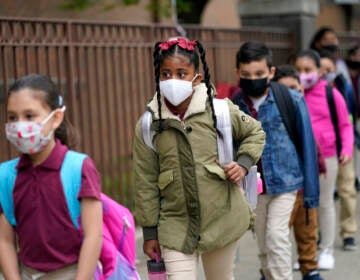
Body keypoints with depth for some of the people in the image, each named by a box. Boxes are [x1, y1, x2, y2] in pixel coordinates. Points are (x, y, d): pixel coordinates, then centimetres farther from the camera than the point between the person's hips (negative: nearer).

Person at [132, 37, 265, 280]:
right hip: (176, 225, 0)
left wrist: (244, 163, -6)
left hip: (222, 217, 0)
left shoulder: (219, 110, -7)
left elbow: (255, 132, 12)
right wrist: (150, 231, 3)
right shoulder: (148, 125, -5)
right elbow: (145, 182, 1)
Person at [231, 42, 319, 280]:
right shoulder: (234, 106, -3)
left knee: (276, 235, -14)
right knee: (263, 244, 11)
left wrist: (311, 191, -2)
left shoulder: (292, 100, -9)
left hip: (284, 182, -3)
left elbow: (307, 145, -3)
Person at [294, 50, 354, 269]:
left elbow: (345, 124, 1)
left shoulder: (331, 94, -7)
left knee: (325, 204, 12)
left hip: (327, 157, -1)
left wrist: (347, 148, -10)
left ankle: (327, 251, 23)